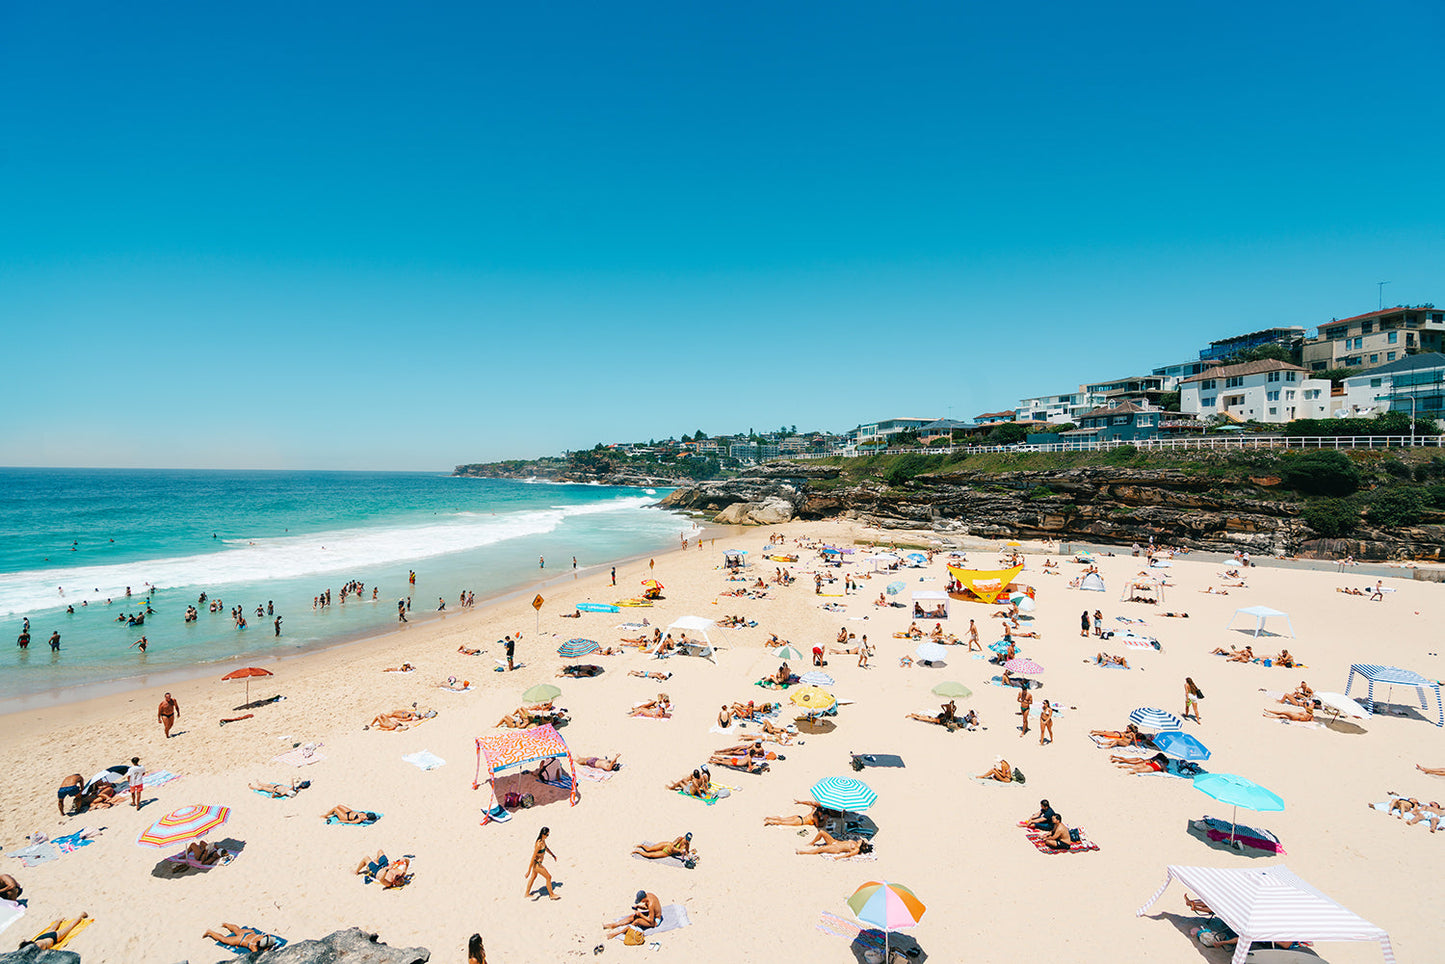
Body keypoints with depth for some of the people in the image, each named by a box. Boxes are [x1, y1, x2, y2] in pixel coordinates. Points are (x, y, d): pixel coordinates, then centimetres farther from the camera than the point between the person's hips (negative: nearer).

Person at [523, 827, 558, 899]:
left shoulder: (543, 840, -6)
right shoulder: (539, 844, -33)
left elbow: (546, 847, 15)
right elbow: (533, 857, -29)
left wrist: (553, 855, 20)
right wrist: (529, 871, -24)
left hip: (537, 863, 9)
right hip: (537, 864, -9)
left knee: (533, 877, 28)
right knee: (548, 877, 6)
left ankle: (527, 893, 48)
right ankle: (551, 895, 24)